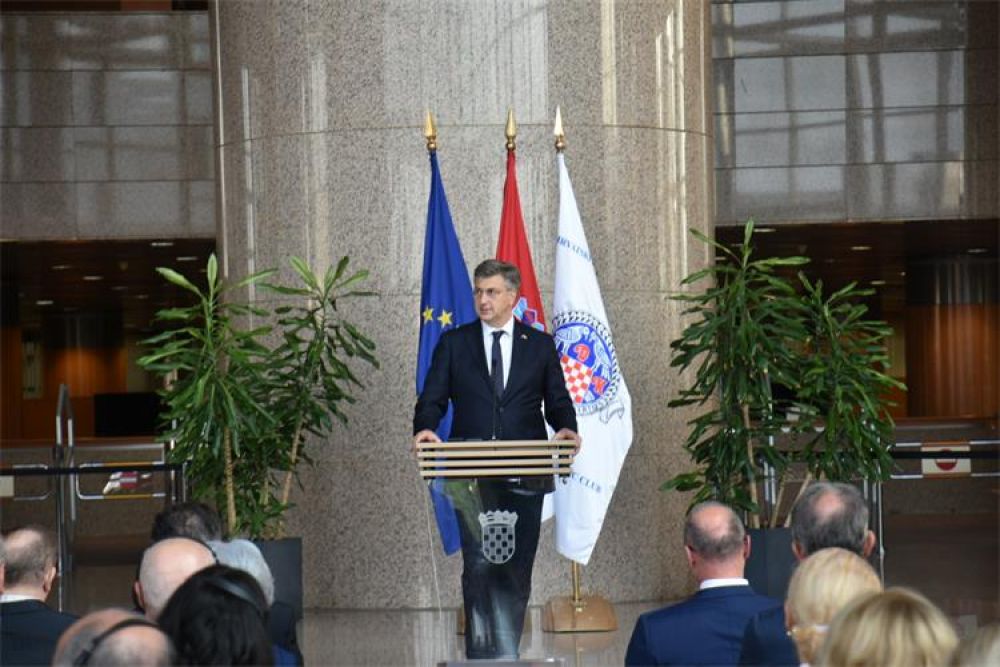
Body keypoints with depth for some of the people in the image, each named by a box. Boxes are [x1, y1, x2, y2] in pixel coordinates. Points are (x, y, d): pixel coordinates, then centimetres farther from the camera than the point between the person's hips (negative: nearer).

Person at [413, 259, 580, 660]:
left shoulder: (540, 345, 10)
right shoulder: (453, 344, 9)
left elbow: (558, 402, 9)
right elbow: (432, 399, 5)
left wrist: (566, 428, -12)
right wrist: (424, 428, -16)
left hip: (525, 477, 1)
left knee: (517, 569, 6)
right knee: (479, 566, -10)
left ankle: (506, 654, 17)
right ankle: (481, 654, -7)